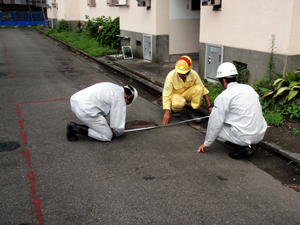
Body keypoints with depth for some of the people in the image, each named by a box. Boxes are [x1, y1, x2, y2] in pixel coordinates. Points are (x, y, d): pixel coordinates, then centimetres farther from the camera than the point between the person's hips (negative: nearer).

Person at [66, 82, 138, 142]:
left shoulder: (112, 87, 21)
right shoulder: (120, 99, -5)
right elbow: (118, 125, -4)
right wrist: (118, 133, 20)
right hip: (85, 110, -10)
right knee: (107, 136, 1)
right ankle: (75, 128, -6)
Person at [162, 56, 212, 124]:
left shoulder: (193, 74, -20)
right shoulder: (171, 76, -27)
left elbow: (203, 89, -10)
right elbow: (166, 95, -26)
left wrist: (210, 106, -13)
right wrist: (167, 112, -33)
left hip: (186, 93, 4)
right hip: (174, 94, -3)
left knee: (199, 88, -26)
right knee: (180, 102, -38)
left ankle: (194, 112, -10)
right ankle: (173, 110, -2)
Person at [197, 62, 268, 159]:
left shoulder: (223, 97, -10)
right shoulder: (249, 88, 10)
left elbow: (215, 123, -8)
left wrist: (207, 144, 6)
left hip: (244, 136, -7)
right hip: (260, 134, 8)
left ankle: (241, 148, -4)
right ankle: (246, 144, 9)